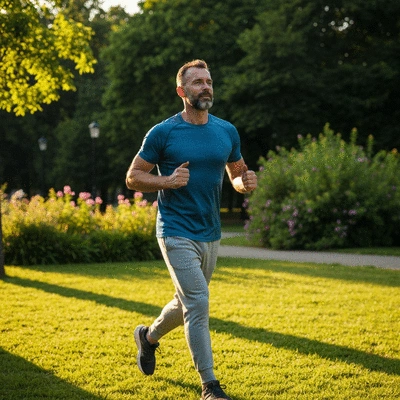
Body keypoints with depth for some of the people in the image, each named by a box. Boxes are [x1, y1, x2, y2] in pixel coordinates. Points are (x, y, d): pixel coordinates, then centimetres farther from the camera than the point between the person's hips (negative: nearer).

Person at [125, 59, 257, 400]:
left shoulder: (227, 132, 5)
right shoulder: (163, 133, -8)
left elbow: (237, 173, 16)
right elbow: (133, 177, -3)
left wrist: (246, 182, -8)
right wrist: (168, 181, -20)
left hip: (210, 234, 6)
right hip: (177, 233, -6)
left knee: (188, 302, 19)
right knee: (198, 303, -13)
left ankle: (149, 336, 49)